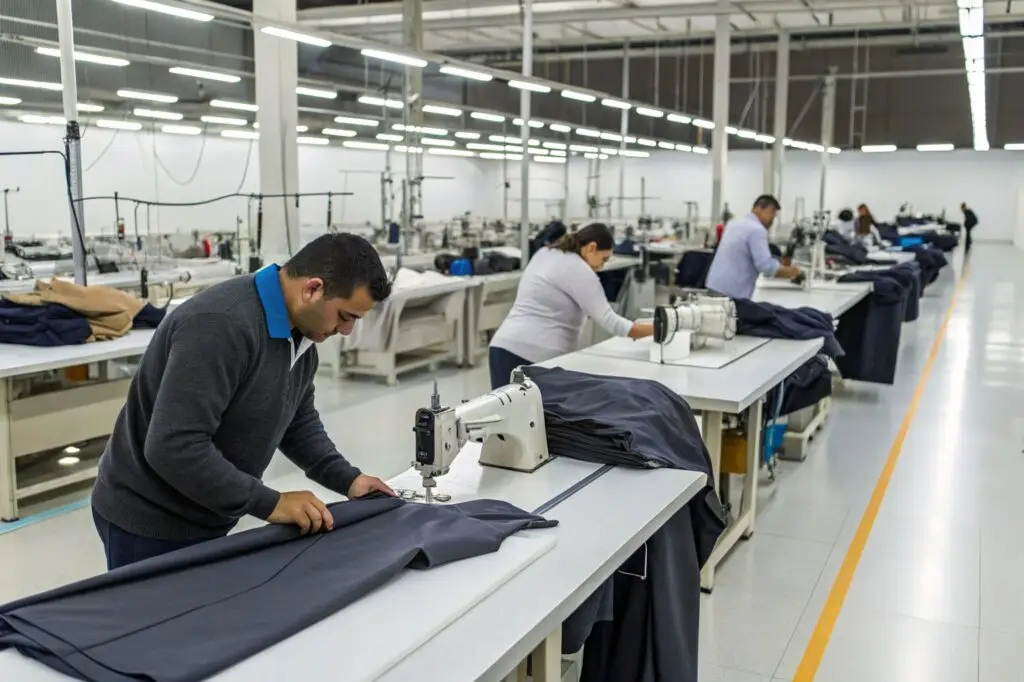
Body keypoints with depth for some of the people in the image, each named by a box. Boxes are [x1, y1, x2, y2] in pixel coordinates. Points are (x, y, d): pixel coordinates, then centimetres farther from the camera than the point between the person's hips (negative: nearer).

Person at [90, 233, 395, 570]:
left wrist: (347, 478, 1)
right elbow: (174, 447, -34)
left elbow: (299, 420, 13)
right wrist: (270, 504, -27)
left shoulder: (298, 331, -1)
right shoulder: (220, 325, -30)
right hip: (150, 521, -8)